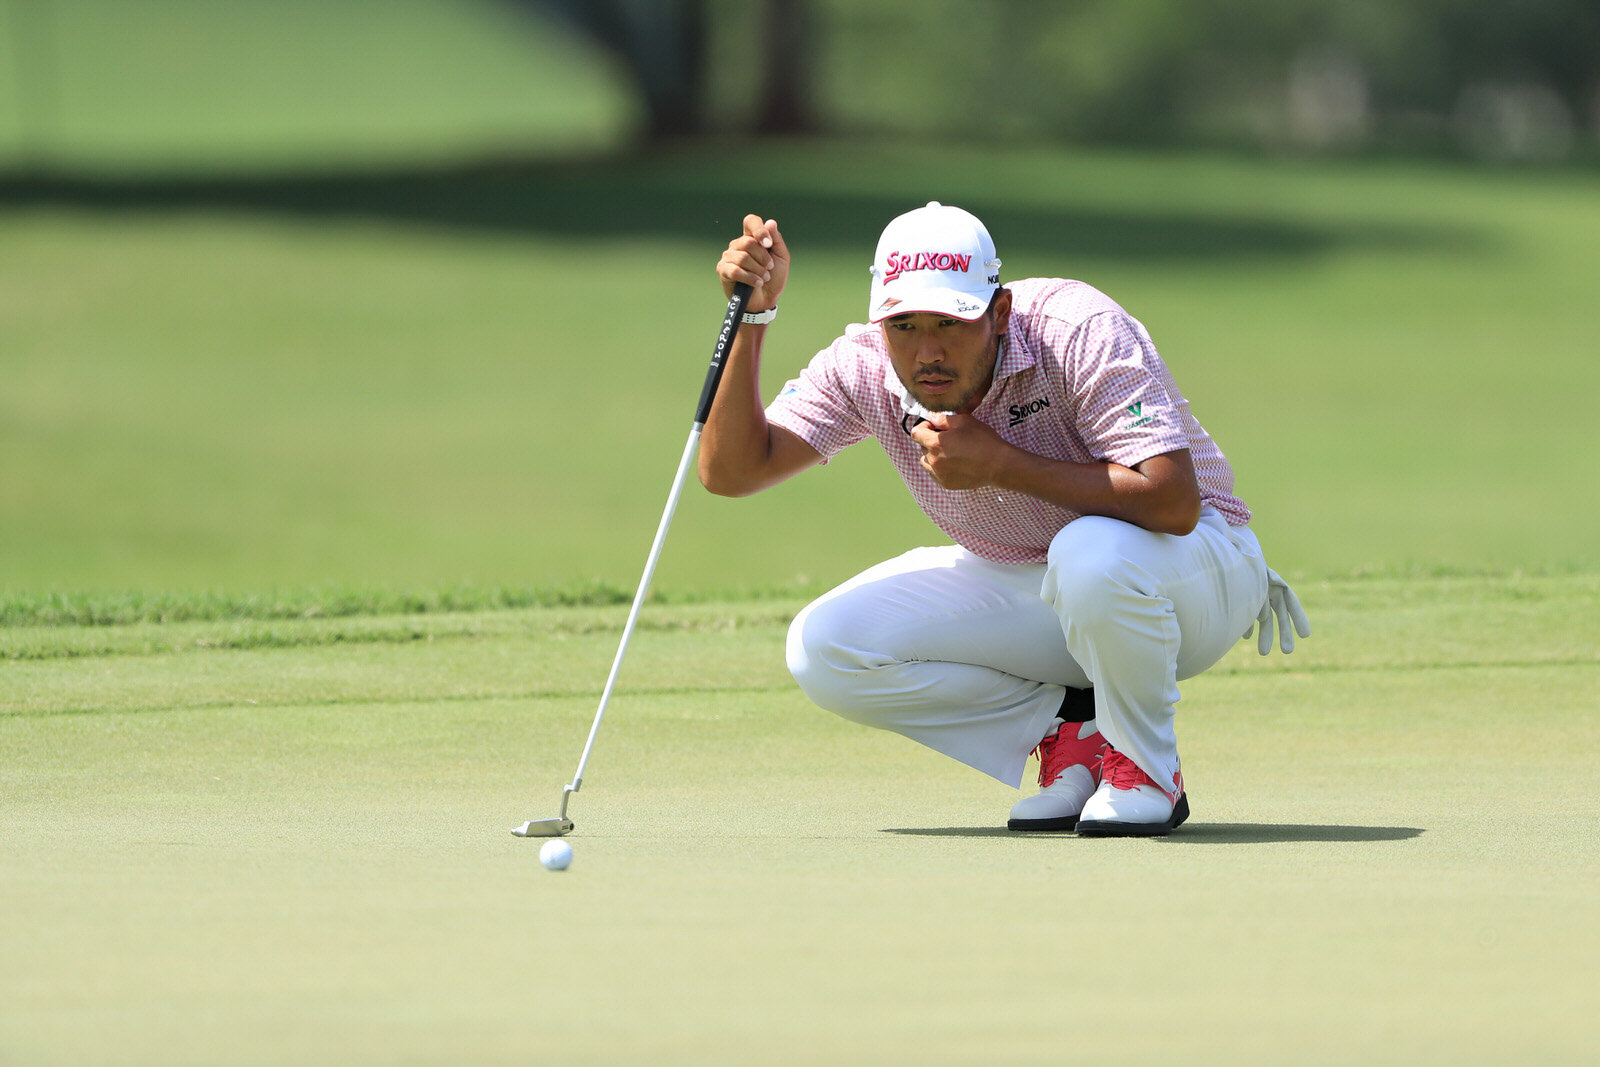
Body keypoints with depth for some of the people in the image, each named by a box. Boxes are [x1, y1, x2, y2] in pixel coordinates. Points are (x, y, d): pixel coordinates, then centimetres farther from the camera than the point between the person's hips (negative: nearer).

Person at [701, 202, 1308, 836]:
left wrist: (1000, 464, -32)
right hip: (1022, 588, 5)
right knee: (823, 648, -15)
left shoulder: (1077, 328, -29)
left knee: (1093, 555, -42)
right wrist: (752, 315, -25)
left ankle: (1146, 769, -13)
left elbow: (1174, 502, -37)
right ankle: (1072, 728, -3)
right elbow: (731, 470, -15)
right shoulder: (865, 367, -13)